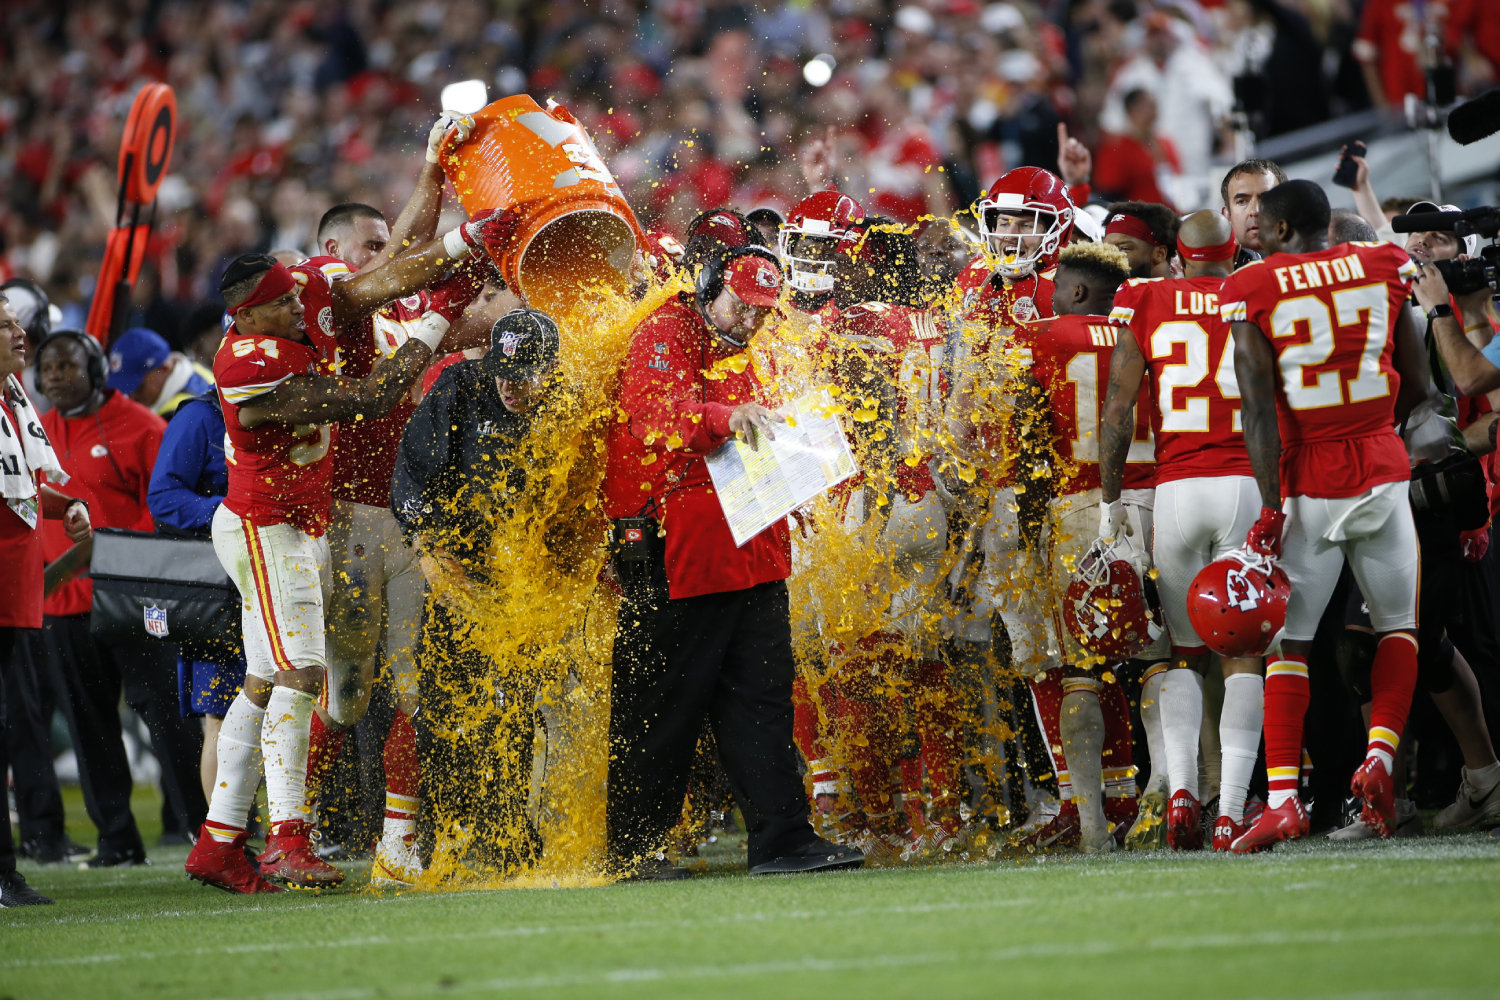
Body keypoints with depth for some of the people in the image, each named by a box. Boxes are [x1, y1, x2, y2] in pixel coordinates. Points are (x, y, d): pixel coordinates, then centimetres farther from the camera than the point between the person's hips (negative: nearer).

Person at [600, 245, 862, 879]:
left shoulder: (740, 356, 23)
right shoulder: (666, 337, -4)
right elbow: (657, 415, -23)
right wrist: (725, 417, -40)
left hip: (750, 555, 8)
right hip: (674, 561, -8)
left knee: (761, 696, 2)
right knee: (662, 707, -2)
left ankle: (782, 839, -1)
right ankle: (632, 849, 7)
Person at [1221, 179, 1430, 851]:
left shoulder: (1253, 290, -4)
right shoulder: (1383, 268, 4)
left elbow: (1260, 407, -10)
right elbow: (1416, 387, 11)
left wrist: (1271, 506, -12)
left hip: (1306, 481, -2)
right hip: (1381, 472, 2)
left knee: (1289, 642, 3)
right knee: (1398, 625, 18)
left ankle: (1284, 797, -6)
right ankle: (1379, 756, -2)